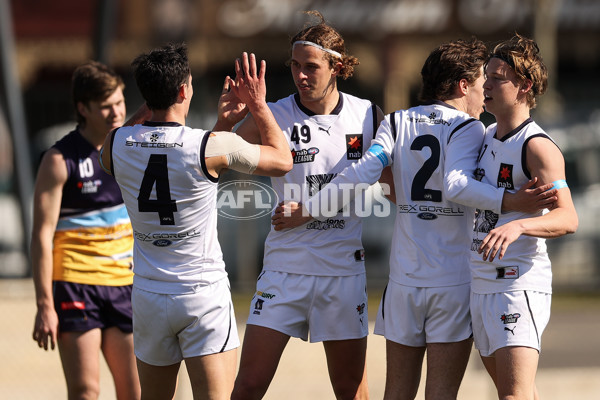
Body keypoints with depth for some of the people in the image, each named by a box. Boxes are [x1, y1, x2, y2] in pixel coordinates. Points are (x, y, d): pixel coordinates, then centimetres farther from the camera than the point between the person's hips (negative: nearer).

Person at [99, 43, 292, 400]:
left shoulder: (116, 146, -3)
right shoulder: (213, 146, -14)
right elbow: (282, 160, 1)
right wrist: (258, 104, 11)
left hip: (149, 296, 4)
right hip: (204, 293, -4)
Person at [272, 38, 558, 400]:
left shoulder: (396, 123, 7)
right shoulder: (468, 129, -4)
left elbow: (360, 176, -5)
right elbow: (455, 186, -22)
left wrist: (307, 210, 2)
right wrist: (509, 202, -29)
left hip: (404, 281, 4)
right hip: (454, 281, -4)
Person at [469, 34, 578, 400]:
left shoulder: (538, 147, -13)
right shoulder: (487, 137, 14)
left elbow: (567, 219, -25)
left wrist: (517, 226, -42)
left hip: (519, 284, -9)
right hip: (482, 284, 9)